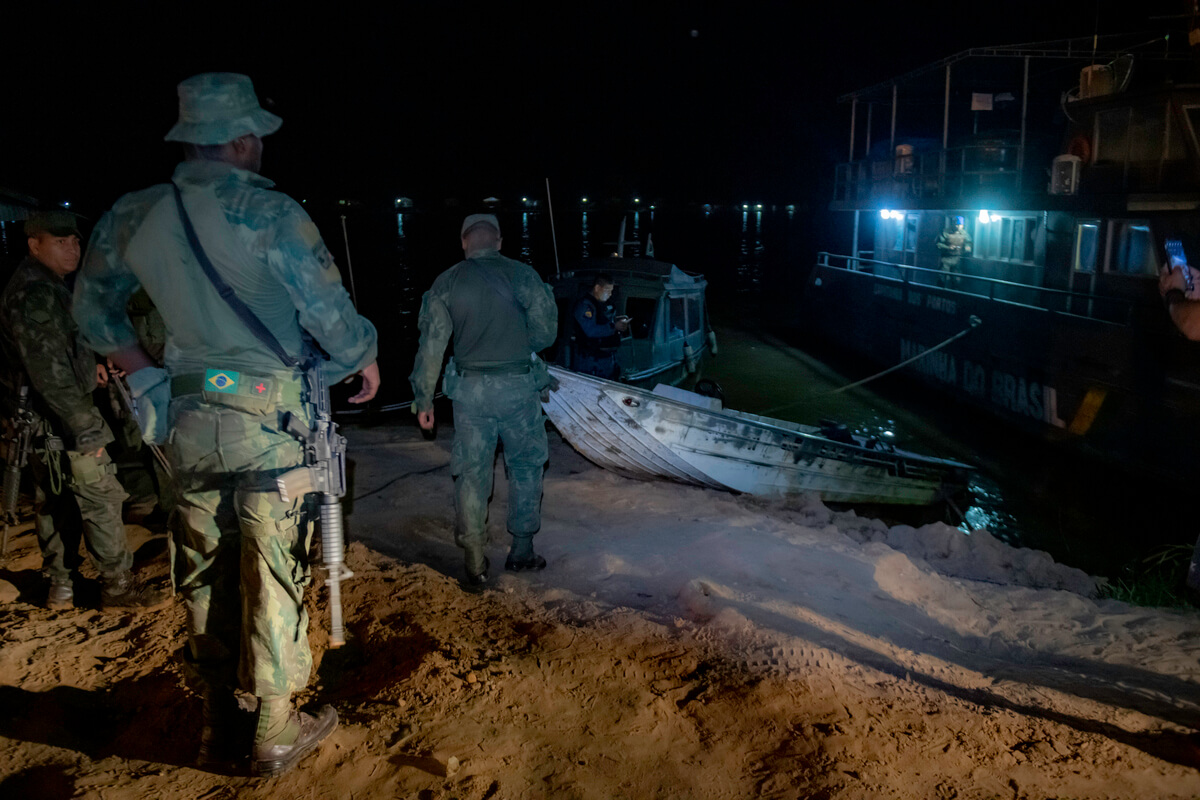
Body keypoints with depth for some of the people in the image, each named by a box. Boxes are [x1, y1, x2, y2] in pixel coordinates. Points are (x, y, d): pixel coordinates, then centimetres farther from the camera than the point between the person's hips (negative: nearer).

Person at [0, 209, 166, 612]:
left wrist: (88, 363, 17)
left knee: (54, 503, 15)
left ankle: (59, 587, 25)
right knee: (101, 499, -2)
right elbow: (50, 374, -25)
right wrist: (87, 428, -24)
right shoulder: (36, 294, -20)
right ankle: (118, 585, 7)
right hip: (61, 421, -10)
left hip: (43, 426, 10)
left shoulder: (44, 287, 13)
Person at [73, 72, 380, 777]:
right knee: (272, 575, 5)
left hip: (189, 425, 6)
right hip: (269, 424, -5)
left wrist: (145, 374, 20)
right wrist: (365, 363, 6)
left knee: (204, 575, 15)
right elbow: (331, 312, -12)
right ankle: (276, 732, 18)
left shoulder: (132, 217, 5)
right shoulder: (269, 213, -13)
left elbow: (93, 308, 17)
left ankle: (220, 727, 29)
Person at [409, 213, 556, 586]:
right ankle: (521, 549, 20)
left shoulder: (446, 283, 1)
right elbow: (545, 331, -2)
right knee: (526, 465, 16)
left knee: (472, 473, 8)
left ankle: (475, 562, 12)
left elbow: (431, 344, -1)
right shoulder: (521, 275, -3)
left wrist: (424, 399, 5)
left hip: (470, 388, 1)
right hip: (518, 386, -1)